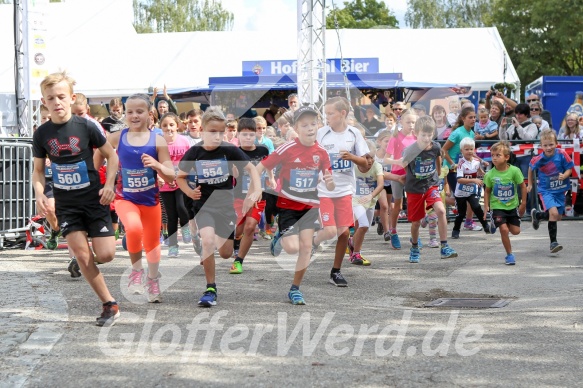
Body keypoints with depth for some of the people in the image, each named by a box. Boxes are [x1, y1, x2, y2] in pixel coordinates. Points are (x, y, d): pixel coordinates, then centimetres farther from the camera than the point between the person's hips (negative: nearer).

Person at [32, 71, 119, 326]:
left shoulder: (86, 127, -10)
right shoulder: (42, 134, -3)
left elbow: (111, 155, 0)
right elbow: (38, 170, 7)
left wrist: (109, 184, -13)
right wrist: (39, 193, -12)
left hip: (94, 199, -1)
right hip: (66, 204, 2)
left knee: (106, 255, -9)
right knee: (82, 255, -6)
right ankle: (110, 305, 4)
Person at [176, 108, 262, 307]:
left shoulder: (229, 150, -11)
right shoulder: (194, 152, -10)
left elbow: (251, 168, -3)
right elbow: (179, 176, 4)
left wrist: (257, 190, -18)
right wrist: (189, 192, -14)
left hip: (226, 204, 1)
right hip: (204, 204, -1)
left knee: (226, 253, 7)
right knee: (208, 242, -26)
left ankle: (220, 239, 47)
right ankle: (210, 289, -10)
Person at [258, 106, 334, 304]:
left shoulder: (321, 153, -5)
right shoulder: (287, 149, -17)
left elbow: (330, 187, 2)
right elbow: (260, 167, -12)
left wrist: (330, 182, -22)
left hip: (310, 205, 3)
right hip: (287, 204, -3)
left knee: (306, 247, -3)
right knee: (292, 248, -13)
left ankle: (295, 289, 13)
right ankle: (280, 238, 24)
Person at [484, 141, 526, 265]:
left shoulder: (514, 171, -15)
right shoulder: (490, 174, -12)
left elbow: (523, 186, -3)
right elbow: (487, 191, 1)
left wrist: (523, 204, -1)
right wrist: (486, 207, -6)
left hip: (512, 205, 2)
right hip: (497, 206, -2)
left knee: (516, 231, 6)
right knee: (504, 229, -13)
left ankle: (496, 224, 33)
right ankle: (509, 255, 3)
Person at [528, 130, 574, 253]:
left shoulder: (562, 154, -16)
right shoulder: (538, 159, -16)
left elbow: (569, 168, -5)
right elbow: (531, 168, 6)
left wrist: (564, 176, -26)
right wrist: (530, 184, 12)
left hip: (560, 190, 3)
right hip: (546, 190, -3)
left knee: (558, 217, 13)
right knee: (553, 212, -23)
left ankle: (537, 215, 43)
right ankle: (553, 242, -10)